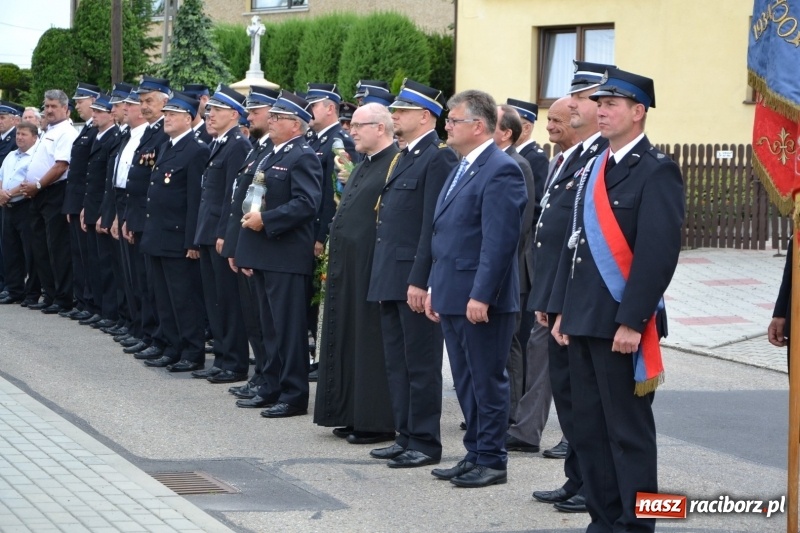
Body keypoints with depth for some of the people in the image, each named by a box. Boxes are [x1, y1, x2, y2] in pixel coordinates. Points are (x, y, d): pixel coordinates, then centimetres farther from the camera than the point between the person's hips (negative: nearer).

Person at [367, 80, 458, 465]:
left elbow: (434, 226, -18)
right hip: (391, 279, 10)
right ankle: (406, 436, 20)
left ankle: (425, 443, 4)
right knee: (397, 364, 13)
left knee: (421, 365, -2)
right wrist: (385, 276, 16)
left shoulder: (439, 158, -13)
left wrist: (418, 280, -21)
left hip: (414, 279, -10)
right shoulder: (406, 158, 17)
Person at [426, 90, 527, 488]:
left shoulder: (500, 171, -14)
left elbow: (499, 241, -20)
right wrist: (434, 288, 18)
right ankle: (476, 454, 22)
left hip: (481, 300, -10)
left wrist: (481, 296, -23)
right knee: (466, 381, 14)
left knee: (487, 381, -1)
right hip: (452, 297, 10)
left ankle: (491, 460, 7)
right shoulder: (461, 169, 17)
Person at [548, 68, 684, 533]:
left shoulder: (657, 171, -11)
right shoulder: (596, 169, 15)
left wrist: (632, 322, -20)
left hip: (623, 324, -8)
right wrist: (563, 311, 13)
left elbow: (659, 253, -18)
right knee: (589, 429, 13)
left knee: (629, 430, 0)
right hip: (584, 321, 8)